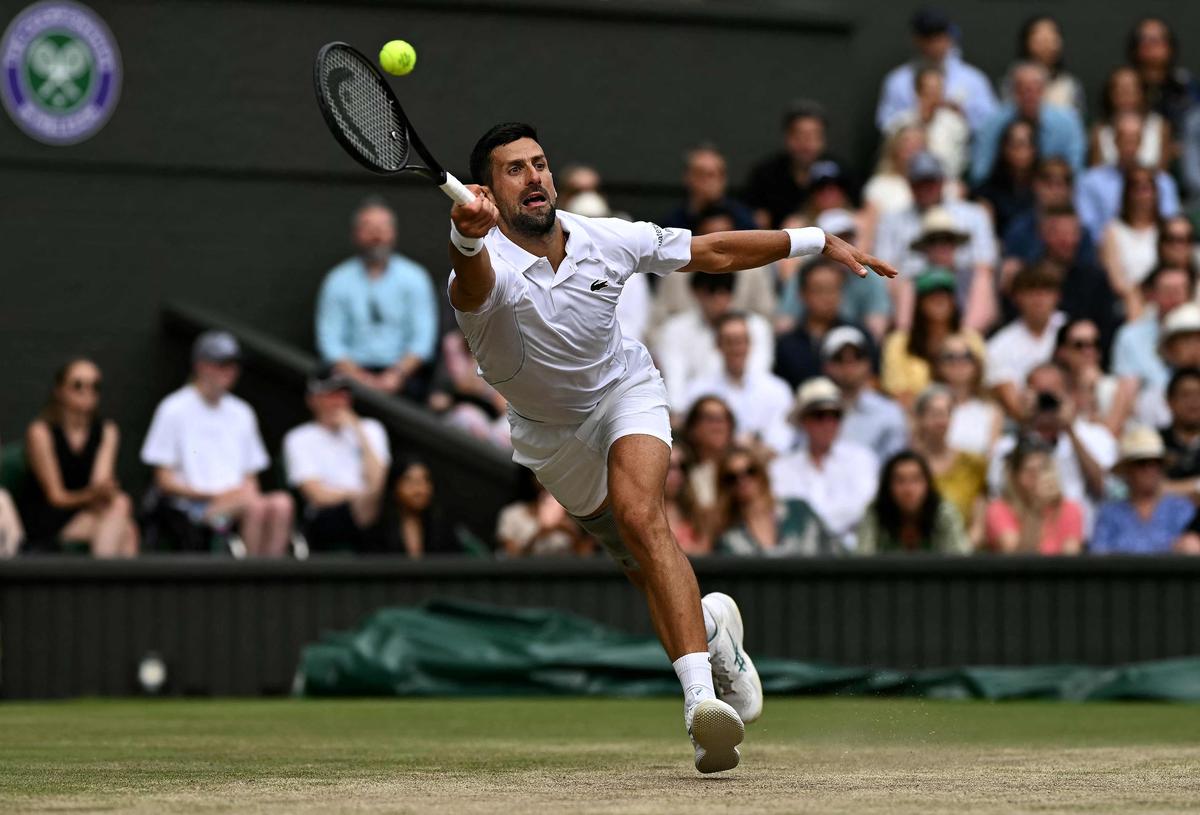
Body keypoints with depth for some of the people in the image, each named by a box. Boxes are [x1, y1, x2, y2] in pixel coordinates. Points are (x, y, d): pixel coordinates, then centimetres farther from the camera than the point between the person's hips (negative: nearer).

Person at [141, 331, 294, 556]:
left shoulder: (241, 413, 21)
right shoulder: (174, 409, 3)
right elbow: (164, 480, -1)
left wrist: (250, 492, -3)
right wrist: (215, 495, -12)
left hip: (235, 499, 5)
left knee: (282, 503, -28)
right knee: (255, 507, -34)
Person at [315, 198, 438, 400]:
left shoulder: (414, 277, 7)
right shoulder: (338, 281, 8)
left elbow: (423, 338, 1)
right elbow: (330, 340, 2)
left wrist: (398, 374, -14)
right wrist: (359, 378, -12)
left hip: (404, 371, 0)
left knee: (412, 389, -31)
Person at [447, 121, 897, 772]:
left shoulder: (607, 241, -19)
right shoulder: (486, 266, -29)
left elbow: (712, 252, -5)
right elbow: (474, 276, -57)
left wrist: (819, 242, -3)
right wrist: (468, 234, -81)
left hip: (625, 391, -1)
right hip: (550, 433, 1)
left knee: (638, 512, -30)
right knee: (647, 571, 6)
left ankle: (699, 693, -41)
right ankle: (712, 627, 43)